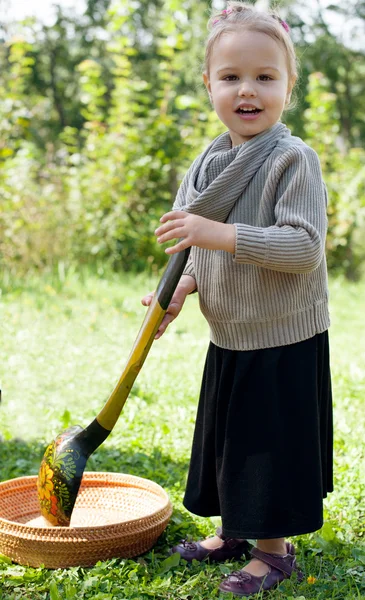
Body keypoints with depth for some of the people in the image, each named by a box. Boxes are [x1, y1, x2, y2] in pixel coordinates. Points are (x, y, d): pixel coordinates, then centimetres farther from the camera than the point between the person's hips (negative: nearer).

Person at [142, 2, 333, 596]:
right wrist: (180, 290, -5)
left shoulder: (294, 158, -17)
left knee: (273, 444, 5)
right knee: (230, 438, 19)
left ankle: (274, 548, 26)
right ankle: (234, 532, 39)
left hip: (284, 340, -7)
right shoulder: (208, 165, 4)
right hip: (229, 338, 7)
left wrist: (218, 234, -32)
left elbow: (303, 247, -26)